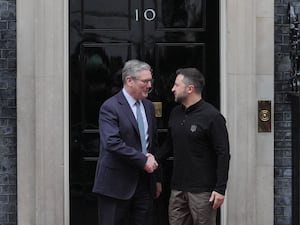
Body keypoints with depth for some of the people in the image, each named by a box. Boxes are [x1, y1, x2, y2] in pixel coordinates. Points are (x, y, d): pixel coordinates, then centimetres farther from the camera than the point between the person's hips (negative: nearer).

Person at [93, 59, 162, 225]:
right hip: (116, 184, -6)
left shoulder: (148, 106, 14)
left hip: (144, 184, 7)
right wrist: (143, 160, -18)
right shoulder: (110, 107, -10)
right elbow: (112, 143, -22)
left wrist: (157, 179, 18)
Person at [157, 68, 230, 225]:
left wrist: (220, 189, -16)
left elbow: (223, 154, -12)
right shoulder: (175, 113, 11)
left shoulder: (212, 116, -10)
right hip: (177, 188, 6)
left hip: (202, 190, -6)